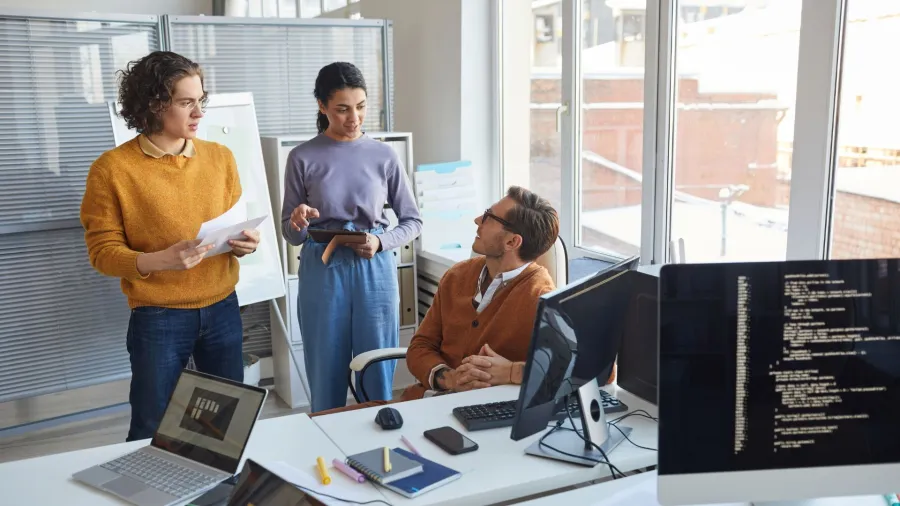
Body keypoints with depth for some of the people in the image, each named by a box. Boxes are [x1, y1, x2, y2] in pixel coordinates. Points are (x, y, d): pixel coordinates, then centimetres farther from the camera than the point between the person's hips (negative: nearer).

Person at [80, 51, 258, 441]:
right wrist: (161, 260, -27)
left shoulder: (220, 157, 4)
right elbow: (102, 251, -9)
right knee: (151, 432, 8)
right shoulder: (112, 168, -10)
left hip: (222, 310, 4)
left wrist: (243, 243, -10)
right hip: (157, 319, -4)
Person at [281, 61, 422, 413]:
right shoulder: (303, 158, 0)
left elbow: (412, 221, 8)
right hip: (322, 272, 0)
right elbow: (291, 235, 5)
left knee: (379, 378, 7)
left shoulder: (384, 156, 2)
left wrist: (381, 242, -11)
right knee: (325, 379, 8)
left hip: (374, 271, 1)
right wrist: (298, 223, -18)